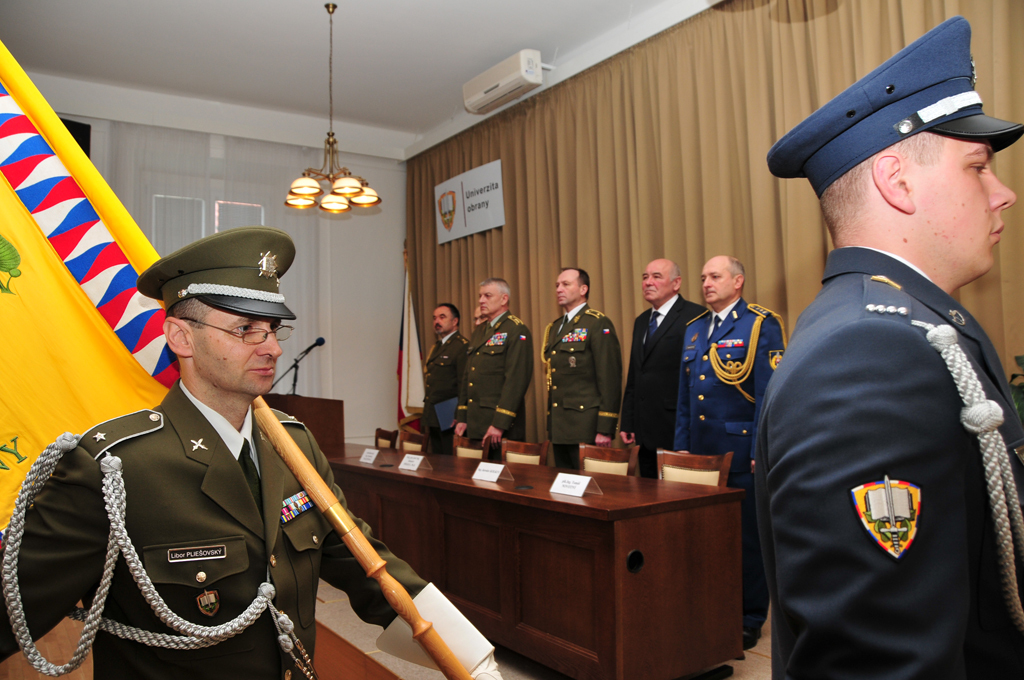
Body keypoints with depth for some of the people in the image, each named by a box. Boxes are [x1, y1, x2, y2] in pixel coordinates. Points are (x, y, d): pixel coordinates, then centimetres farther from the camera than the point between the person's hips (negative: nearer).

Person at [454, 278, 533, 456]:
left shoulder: (517, 331, -9)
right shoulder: (479, 331, 17)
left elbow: (517, 380, -17)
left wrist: (500, 423, -21)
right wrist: (461, 418, 13)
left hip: (501, 424, -8)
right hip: (474, 425, 8)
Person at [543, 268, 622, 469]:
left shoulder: (598, 324, -8)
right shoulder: (553, 328, 16)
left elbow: (610, 378, -13)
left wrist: (605, 429, -17)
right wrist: (551, 426, 15)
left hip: (586, 429, -8)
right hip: (558, 429, 8)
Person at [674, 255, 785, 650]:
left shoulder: (761, 325, -5)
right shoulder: (694, 329, 15)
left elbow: (770, 395, -11)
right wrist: (681, 445, 13)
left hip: (741, 454, -6)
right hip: (700, 452, 6)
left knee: (747, 538, 5)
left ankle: (749, 620, 20)